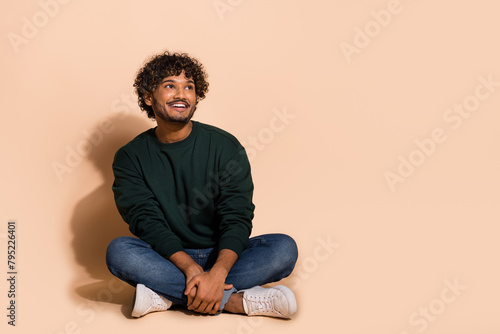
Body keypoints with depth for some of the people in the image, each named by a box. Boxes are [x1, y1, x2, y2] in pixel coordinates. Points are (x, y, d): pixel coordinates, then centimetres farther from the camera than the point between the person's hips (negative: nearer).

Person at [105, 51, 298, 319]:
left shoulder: (225, 146, -3)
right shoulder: (130, 158, -1)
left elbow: (237, 217, -11)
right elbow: (146, 222, -12)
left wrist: (217, 273, -30)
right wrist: (191, 269, -29)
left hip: (220, 256, 1)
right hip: (168, 259, 0)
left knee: (284, 248, -24)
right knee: (118, 251, -30)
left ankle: (165, 295, -27)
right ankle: (237, 300, -27)